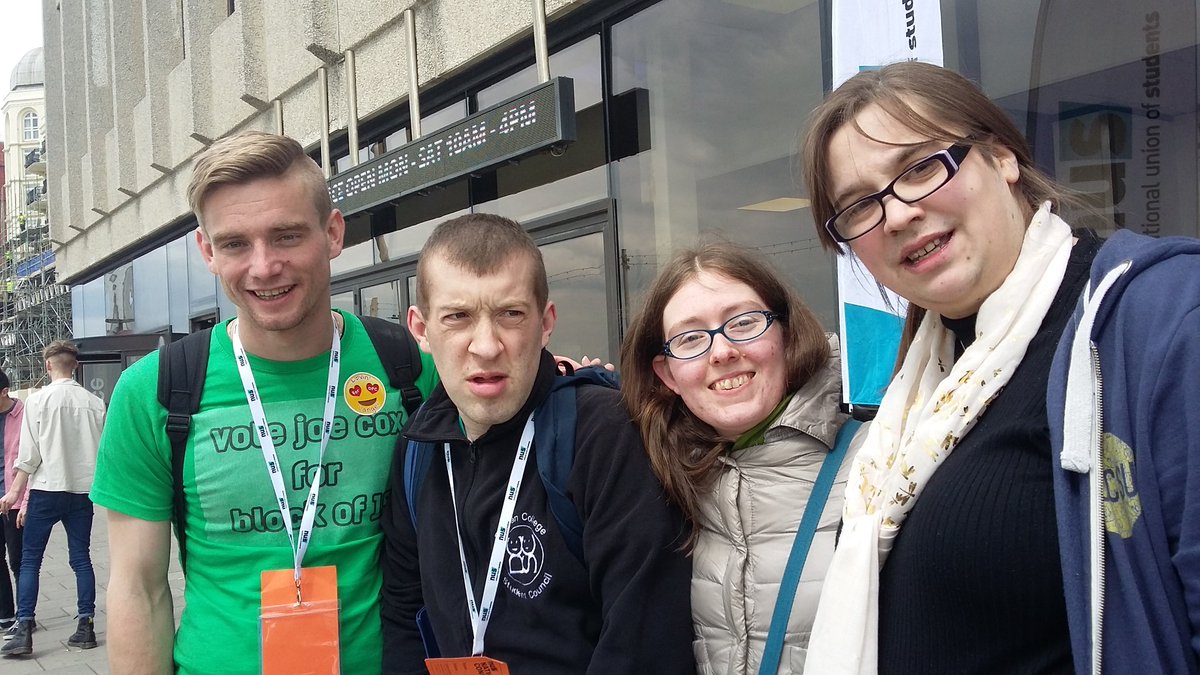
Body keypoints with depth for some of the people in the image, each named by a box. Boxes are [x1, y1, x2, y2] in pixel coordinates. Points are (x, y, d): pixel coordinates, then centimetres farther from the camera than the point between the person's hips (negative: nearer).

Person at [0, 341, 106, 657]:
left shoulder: (39, 399, -6)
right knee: (81, 558, 9)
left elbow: (29, 452, -6)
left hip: (47, 489, -3)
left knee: (30, 560, 5)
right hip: (83, 489, 3)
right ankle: (86, 626, 9)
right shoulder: (94, 402, 1)